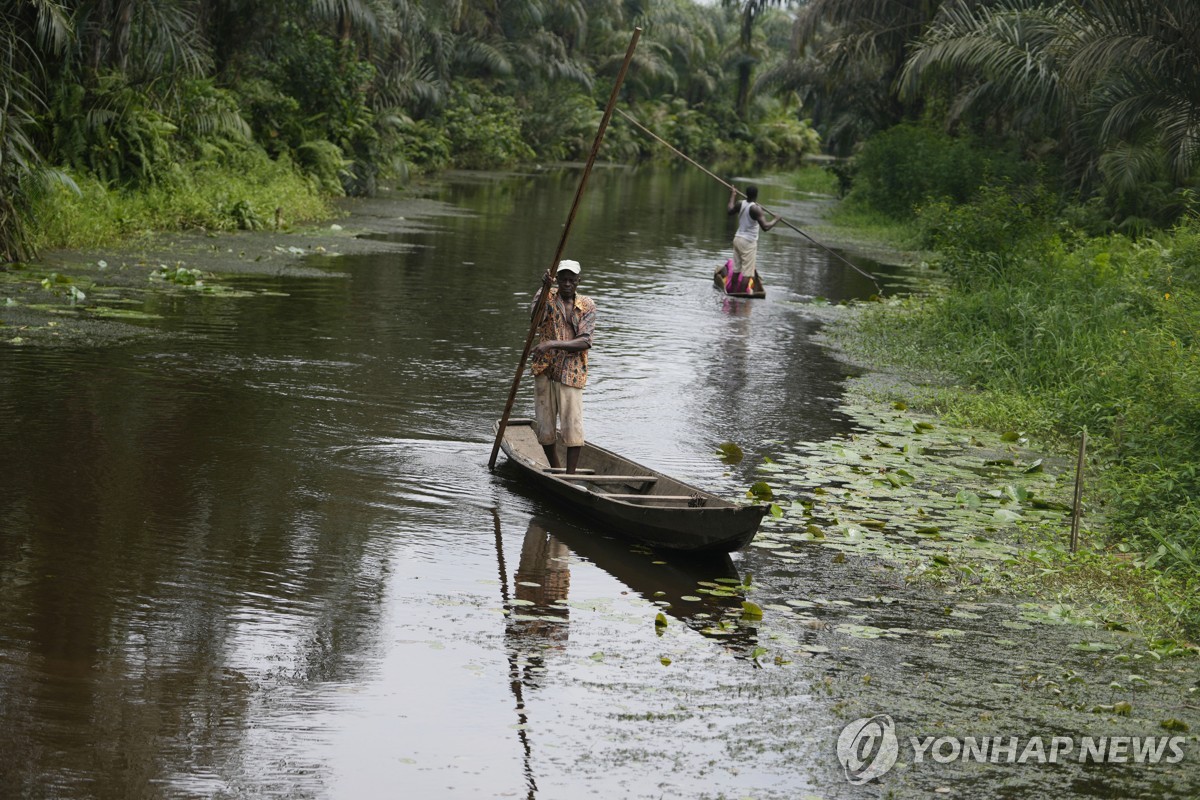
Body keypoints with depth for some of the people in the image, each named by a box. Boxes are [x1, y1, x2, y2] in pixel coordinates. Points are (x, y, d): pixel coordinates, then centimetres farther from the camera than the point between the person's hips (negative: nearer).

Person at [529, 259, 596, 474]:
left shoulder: (587, 306, 3)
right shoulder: (547, 296, 3)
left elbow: (584, 342, -9)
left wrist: (553, 344, -21)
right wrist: (545, 289, -35)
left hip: (571, 373, -1)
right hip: (545, 370, 1)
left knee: (573, 428, -10)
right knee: (545, 428, 7)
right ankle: (555, 471, 24)